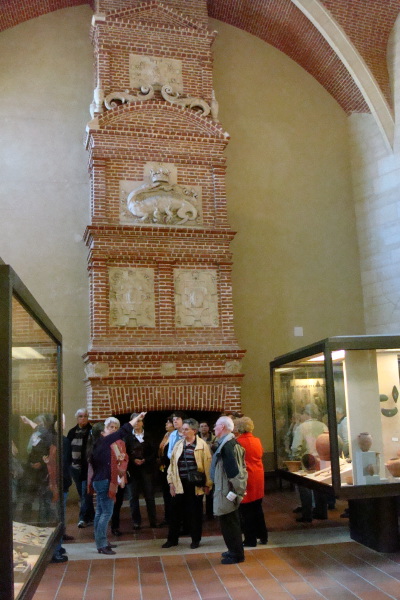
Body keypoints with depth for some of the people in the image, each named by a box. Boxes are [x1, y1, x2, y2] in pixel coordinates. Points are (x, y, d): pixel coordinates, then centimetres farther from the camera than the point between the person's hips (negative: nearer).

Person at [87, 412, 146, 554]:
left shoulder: (96, 445, 8)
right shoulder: (104, 442, -15)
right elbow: (123, 431, -14)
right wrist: (138, 417, -7)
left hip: (99, 481, 9)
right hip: (105, 482, -9)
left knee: (100, 512, 13)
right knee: (107, 512, -5)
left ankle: (101, 541, 20)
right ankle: (101, 545, -3)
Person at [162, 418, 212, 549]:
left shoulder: (202, 445, -5)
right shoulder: (178, 445, 7)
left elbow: (207, 465, -6)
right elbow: (172, 464, 9)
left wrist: (207, 484, -8)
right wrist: (171, 482, 4)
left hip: (195, 485, -4)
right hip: (179, 484, 4)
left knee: (195, 512, 8)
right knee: (175, 511, 9)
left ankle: (195, 539, 24)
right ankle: (172, 539, 24)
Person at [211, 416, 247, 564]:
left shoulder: (227, 445, -21)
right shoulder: (231, 442, 10)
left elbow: (233, 469, -25)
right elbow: (237, 467, 15)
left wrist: (233, 491, -21)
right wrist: (238, 488, 19)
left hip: (227, 491, -10)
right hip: (230, 489, 10)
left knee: (228, 522, 1)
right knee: (232, 521, 19)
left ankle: (236, 554, 11)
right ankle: (235, 550, 30)